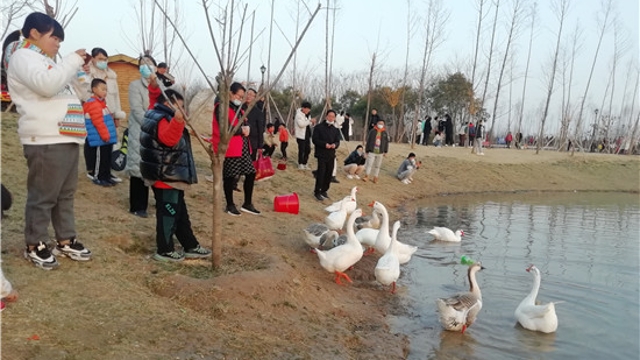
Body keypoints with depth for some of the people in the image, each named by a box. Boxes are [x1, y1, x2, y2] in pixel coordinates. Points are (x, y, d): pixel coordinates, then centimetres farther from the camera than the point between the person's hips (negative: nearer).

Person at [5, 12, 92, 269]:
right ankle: (35, 245, 9)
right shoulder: (23, 57, -5)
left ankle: (66, 241, 24)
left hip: (66, 138, 10)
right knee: (43, 195, -3)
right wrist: (73, 60, -15)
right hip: (45, 141, -10)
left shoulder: (44, 60, 26)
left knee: (66, 194, 14)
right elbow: (47, 85, -23)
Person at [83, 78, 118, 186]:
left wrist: (109, 134, 21)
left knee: (108, 158, 14)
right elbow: (98, 122, -19)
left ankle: (106, 176, 22)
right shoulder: (93, 104, -14)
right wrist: (105, 135, -18)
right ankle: (97, 177, 7)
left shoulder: (101, 102, 18)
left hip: (107, 137, 10)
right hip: (100, 139, -10)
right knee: (101, 158, -2)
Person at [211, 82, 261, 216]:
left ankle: (247, 204, 20)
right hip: (229, 148, -9)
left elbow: (246, 124, 17)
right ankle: (230, 205, 16)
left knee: (251, 173, 9)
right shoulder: (221, 107, -10)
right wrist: (241, 130, -9)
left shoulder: (238, 108, 19)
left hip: (243, 148, 9)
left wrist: (246, 128, -7)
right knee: (229, 177, 2)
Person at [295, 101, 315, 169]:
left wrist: (312, 123, -1)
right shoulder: (299, 114, -11)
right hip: (301, 136, -8)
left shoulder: (307, 115, 14)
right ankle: (300, 164, 7)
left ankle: (304, 164, 20)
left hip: (307, 135, 8)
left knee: (308, 150, 9)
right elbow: (301, 124, -25)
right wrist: (310, 121, -27)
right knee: (301, 150, -4)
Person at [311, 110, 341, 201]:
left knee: (329, 174, 7)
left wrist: (334, 145, -16)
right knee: (321, 173, -9)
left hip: (331, 155, 5)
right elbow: (315, 140, -8)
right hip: (321, 154, -5)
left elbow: (337, 142, 8)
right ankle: (317, 192, 0)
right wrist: (324, 144, -22)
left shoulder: (336, 130, 13)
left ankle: (324, 190, 21)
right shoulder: (319, 127, -1)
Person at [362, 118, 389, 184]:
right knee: (369, 164, -6)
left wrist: (385, 151, 4)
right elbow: (368, 141, 3)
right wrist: (367, 150, 2)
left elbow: (386, 142, 8)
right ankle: (366, 177, 3)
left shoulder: (385, 133, 4)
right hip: (372, 151, -2)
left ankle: (375, 178, 16)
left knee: (377, 166, 8)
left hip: (380, 152, 2)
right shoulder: (372, 131, -1)